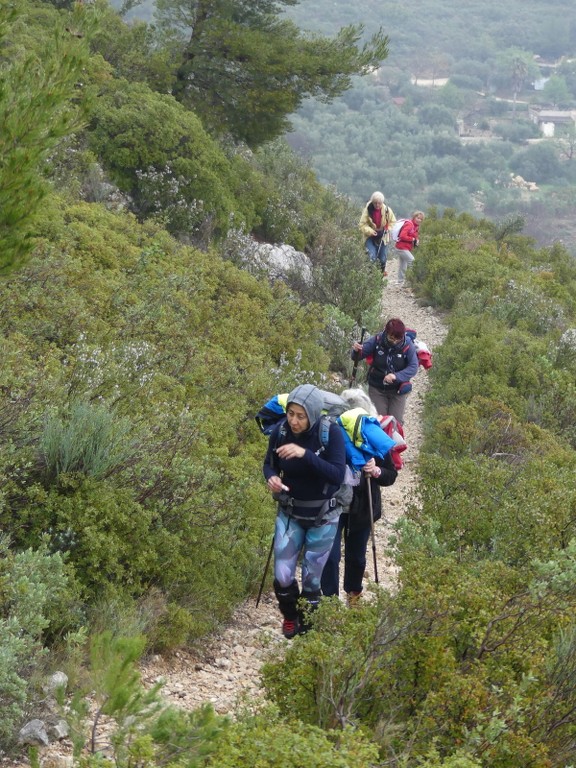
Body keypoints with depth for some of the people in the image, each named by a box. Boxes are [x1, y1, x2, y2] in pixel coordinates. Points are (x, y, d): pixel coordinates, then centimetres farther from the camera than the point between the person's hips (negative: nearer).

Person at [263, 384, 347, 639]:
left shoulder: (331, 433, -23)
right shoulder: (280, 431, -14)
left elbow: (338, 475, -30)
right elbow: (270, 464, 2)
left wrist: (305, 454, -39)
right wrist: (271, 478, -21)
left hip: (323, 516, -2)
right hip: (290, 513, 2)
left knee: (312, 577, 8)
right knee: (283, 575, 0)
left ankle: (306, 623, 33)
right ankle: (290, 616, 31)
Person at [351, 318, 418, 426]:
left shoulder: (407, 345, -18)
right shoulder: (376, 341, -16)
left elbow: (413, 367, -20)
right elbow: (358, 356, -7)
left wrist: (396, 376, -35)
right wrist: (356, 351, -32)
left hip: (397, 390, 0)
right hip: (377, 389, 1)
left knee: (396, 422, 2)